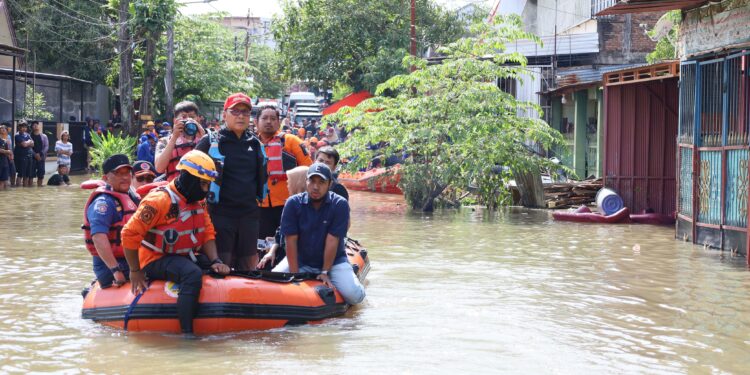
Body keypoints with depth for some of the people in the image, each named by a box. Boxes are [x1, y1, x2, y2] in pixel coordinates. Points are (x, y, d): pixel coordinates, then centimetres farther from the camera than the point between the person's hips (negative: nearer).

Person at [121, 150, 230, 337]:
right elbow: (129, 234, -19)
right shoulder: (160, 200, -19)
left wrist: (215, 261, -7)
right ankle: (187, 333, -37)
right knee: (193, 274, -35)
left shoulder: (199, 202, 8)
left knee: (221, 271, -1)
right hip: (155, 261, -9)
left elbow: (208, 233, 12)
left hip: (185, 257, 9)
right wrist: (135, 271, -13)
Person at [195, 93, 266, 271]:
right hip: (221, 213, -5)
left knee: (248, 264, 10)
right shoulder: (210, 142, -3)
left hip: (249, 214, 5)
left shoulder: (255, 143, 12)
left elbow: (261, 175, 26)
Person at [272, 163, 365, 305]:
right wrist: (294, 275, -15)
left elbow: (332, 240, -16)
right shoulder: (293, 203, -11)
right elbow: (291, 240, -12)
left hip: (333, 260, -2)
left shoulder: (340, 205, -15)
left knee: (354, 296, -23)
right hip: (299, 260, 2)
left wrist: (325, 272, -16)